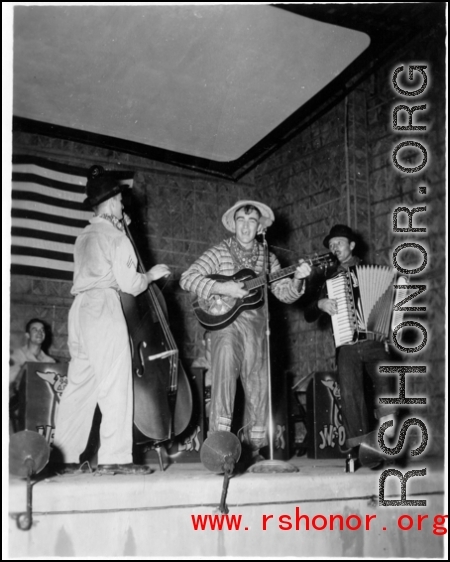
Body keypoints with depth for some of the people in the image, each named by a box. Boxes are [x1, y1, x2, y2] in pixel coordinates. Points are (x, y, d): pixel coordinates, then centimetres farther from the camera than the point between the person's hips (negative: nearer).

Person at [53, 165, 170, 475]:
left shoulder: (85, 236, 20)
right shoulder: (115, 236, -4)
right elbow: (128, 282, -9)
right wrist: (151, 275, 10)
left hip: (81, 307, 8)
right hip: (104, 308, -8)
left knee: (80, 385, 8)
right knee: (115, 385, -8)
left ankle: (64, 455, 8)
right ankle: (115, 457, -11)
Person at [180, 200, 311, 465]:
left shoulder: (267, 258, 12)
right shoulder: (219, 253, 3)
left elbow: (284, 293, 6)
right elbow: (187, 278, -7)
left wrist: (297, 279, -14)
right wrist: (222, 288, -18)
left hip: (256, 324, 4)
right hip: (225, 322, -3)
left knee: (258, 387, 4)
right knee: (225, 363, -25)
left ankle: (253, 448, 18)